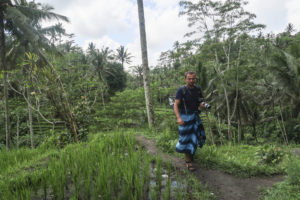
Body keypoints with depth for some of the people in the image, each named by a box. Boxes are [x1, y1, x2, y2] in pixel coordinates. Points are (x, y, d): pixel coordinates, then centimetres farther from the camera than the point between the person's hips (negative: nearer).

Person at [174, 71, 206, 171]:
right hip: (184, 117, -5)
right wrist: (178, 118, -31)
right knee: (186, 139, 0)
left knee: (199, 136, 8)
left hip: (195, 116, 5)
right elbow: (176, 105, -18)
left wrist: (202, 105, -15)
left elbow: (200, 102, 10)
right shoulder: (181, 90, -14)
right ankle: (188, 162, 14)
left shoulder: (198, 89, 2)